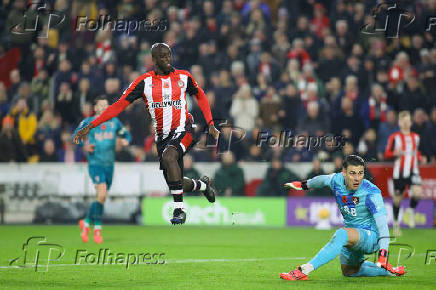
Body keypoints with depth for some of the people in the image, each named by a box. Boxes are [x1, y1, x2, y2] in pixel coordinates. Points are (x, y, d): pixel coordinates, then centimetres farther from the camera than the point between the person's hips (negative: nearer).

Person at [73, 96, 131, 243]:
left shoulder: (114, 122, 9)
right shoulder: (88, 122, -1)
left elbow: (126, 134, 18)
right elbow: (76, 135, 4)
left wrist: (126, 140, -6)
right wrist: (84, 145, -15)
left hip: (109, 165, 5)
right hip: (95, 163, -5)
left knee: (101, 197, 10)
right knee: (102, 195, -20)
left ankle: (86, 223, 31)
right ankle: (97, 229, -7)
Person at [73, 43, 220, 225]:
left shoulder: (183, 77, 0)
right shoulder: (145, 81, -2)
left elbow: (200, 96, 18)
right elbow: (119, 105, -3)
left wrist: (210, 124, 11)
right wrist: (90, 126, -9)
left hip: (183, 130, -3)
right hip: (162, 137, 3)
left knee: (168, 156, -34)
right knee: (178, 185, 7)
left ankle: (179, 209, -27)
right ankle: (202, 185, 44)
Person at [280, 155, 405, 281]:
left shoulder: (371, 193, -26)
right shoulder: (337, 180, -11)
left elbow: (382, 223, -32)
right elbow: (323, 179, 15)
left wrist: (383, 253, -43)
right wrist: (305, 184, 35)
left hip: (371, 236, -8)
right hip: (352, 236, 8)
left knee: (342, 234, -37)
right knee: (348, 271, 25)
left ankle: (304, 270, -39)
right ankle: (388, 271, 41)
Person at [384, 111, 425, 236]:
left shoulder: (416, 137, 11)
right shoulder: (394, 137, -1)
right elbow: (387, 154, 1)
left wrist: (420, 158, 5)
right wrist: (395, 153, -19)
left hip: (413, 171, 2)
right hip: (399, 172, -2)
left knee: (417, 192, -23)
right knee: (397, 198, 5)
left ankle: (411, 210, 6)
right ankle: (396, 223, 25)